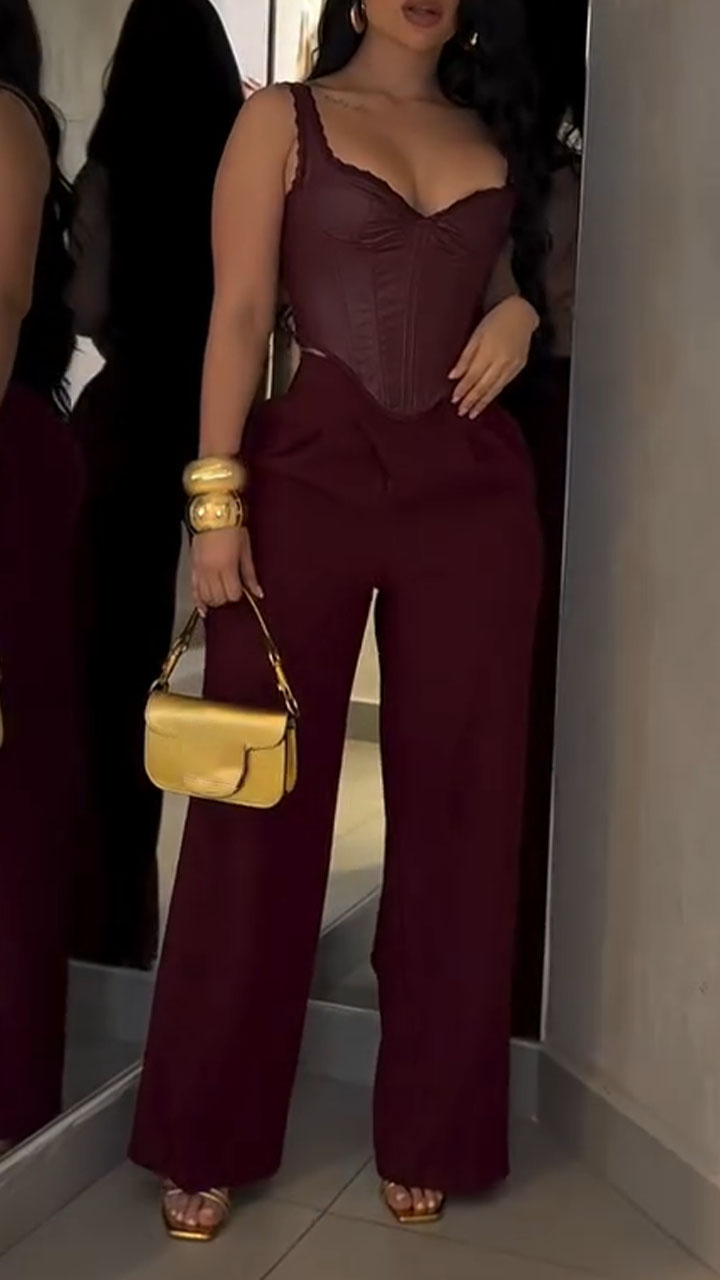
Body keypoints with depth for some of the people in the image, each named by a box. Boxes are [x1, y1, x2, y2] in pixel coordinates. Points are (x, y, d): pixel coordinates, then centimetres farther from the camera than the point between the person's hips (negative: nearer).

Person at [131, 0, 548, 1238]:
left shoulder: (500, 134, 17)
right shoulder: (283, 119, 7)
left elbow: (561, 265, 26)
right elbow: (240, 314, -1)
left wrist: (527, 313, 1)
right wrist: (217, 497, -11)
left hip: (473, 483, 3)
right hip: (311, 468, -3)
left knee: (455, 799, 5)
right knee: (261, 801, 1)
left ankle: (430, 1133, 20)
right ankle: (207, 1140, 16)